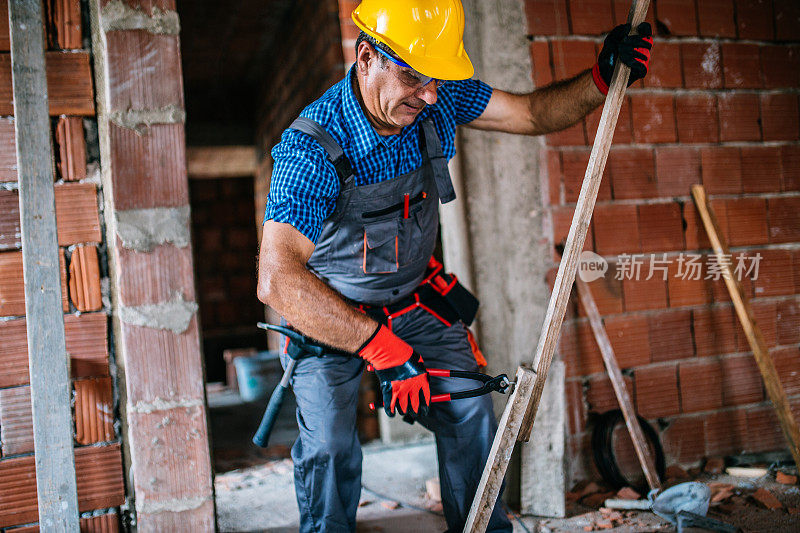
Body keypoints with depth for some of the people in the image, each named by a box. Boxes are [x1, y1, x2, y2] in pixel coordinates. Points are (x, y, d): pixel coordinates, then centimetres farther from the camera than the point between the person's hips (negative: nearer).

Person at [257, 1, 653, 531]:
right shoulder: (312, 148, -33)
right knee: (330, 445, -15)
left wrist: (601, 79, -22)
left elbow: (532, 113, -3)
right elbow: (277, 280, -42)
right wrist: (379, 345, -46)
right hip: (327, 312, -4)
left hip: (416, 300, 5)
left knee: (470, 411, -2)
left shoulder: (438, 100, -16)